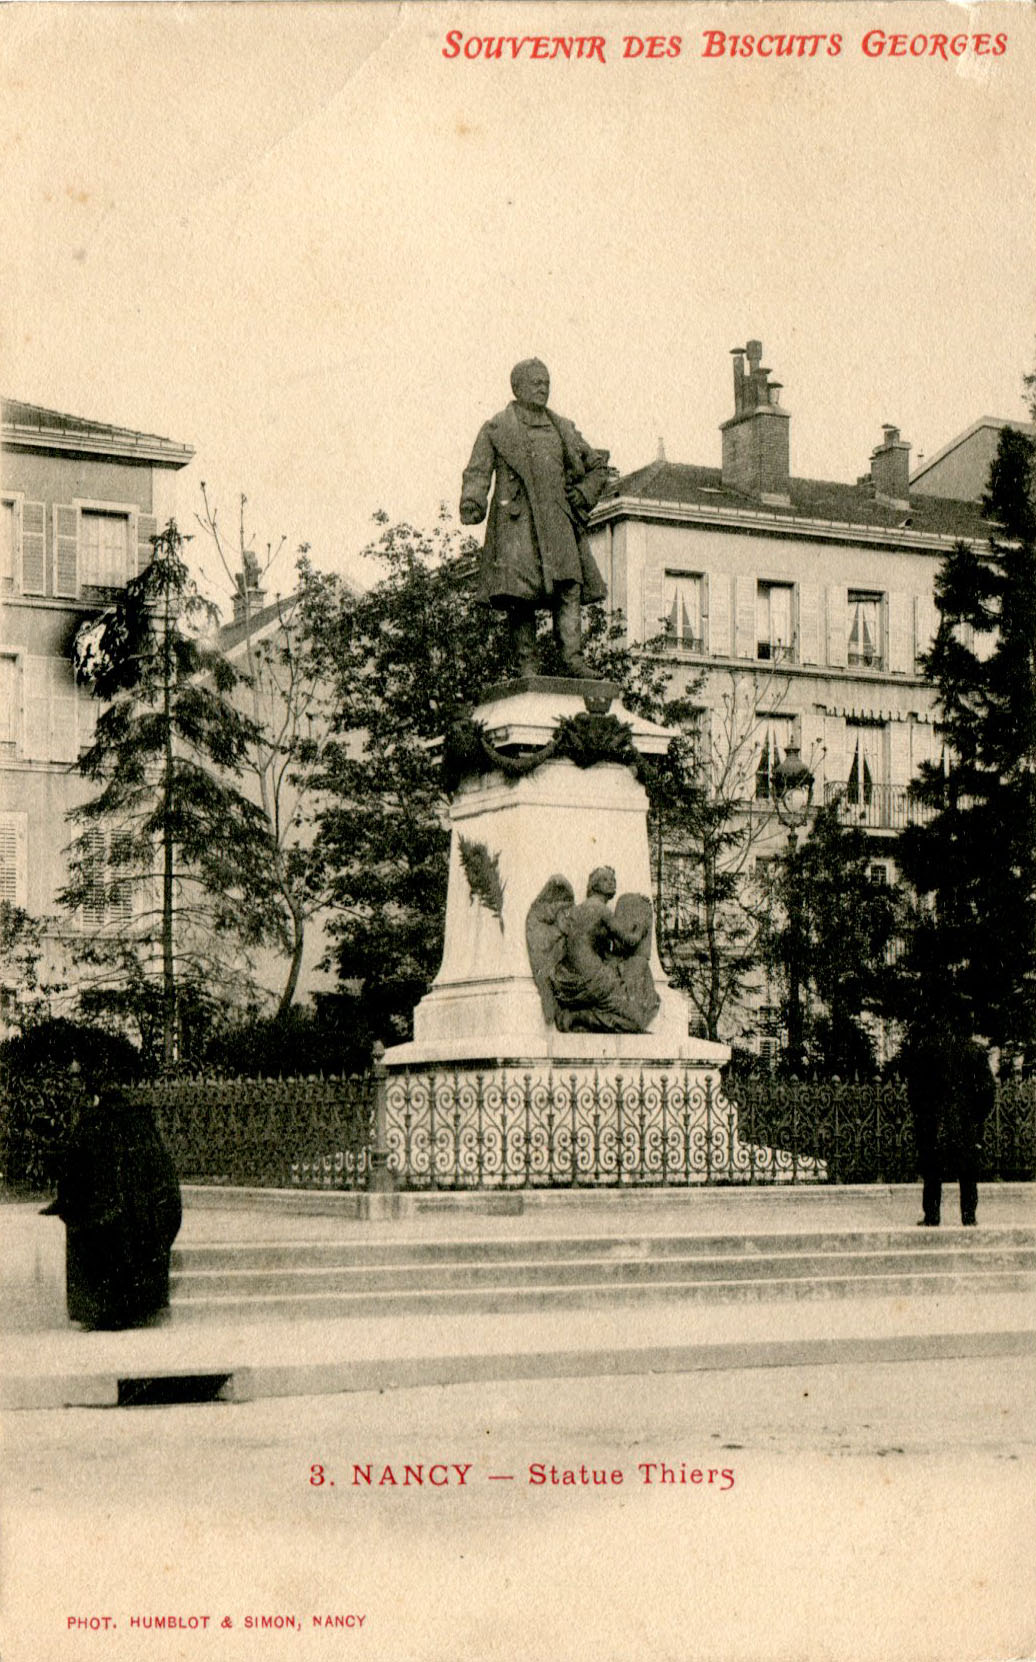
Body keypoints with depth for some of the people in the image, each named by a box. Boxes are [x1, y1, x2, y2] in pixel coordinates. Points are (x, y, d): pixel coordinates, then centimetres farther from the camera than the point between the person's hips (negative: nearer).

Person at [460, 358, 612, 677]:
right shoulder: (496, 429, 11)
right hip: (516, 521, -3)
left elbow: (599, 467, 28)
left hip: (557, 521, 3)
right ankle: (527, 668, -10)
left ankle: (573, 659, -19)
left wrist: (582, 497, 13)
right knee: (520, 597, -11)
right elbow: (477, 471, 0)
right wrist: (472, 503, -18)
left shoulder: (562, 429, 21)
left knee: (569, 588, -13)